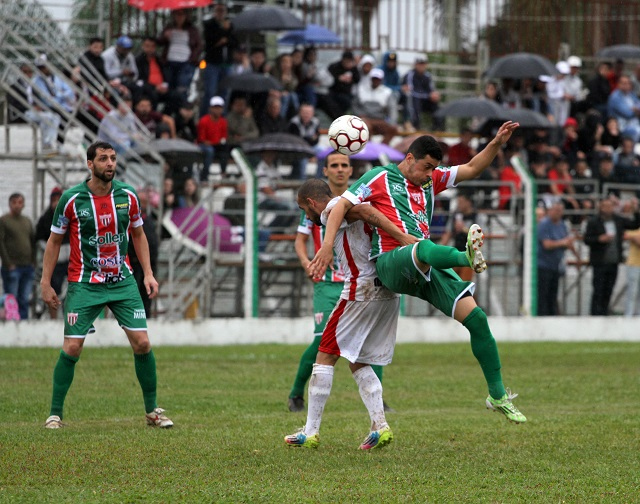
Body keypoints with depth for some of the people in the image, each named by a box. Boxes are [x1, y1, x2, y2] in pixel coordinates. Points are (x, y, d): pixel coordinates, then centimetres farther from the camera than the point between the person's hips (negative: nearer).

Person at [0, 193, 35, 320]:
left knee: (24, 300, 5)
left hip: (28, 267, 5)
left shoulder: (27, 221, 16)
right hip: (12, 267, -5)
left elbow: (33, 241, 20)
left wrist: (33, 261, 8)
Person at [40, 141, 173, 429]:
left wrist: (148, 274, 6)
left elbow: (138, 234, 14)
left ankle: (152, 410, 9)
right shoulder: (71, 199, -8)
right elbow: (54, 241, 2)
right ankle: (55, 414, 5)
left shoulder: (128, 195, 0)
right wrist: (45, 283, -2)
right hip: (84, 284, -2)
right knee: (72, 348, -7)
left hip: (123, 282, 2)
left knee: (142, 343, -5)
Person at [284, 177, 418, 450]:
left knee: (326, 355, -1)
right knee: (358, 363, 15)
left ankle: (311, 432, -1)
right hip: (389, 293, 9)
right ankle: (380, 426, 0)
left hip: (363, 289, -9)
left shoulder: (333, 208, -4)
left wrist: (403, 237, -28)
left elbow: (365, 211, -21)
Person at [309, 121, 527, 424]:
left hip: (427, 268, 7)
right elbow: (342, 205, 0)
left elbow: (471, 169, 26)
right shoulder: (380, 178, 7)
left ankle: (498, 396, 3)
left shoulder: (432, 180, 24)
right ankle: (467, 258, -79)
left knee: (476, 318, -6)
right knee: (424, 249, -42)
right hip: (391, 262, -7)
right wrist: (327, 244, -14)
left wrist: (497, 143, 10)